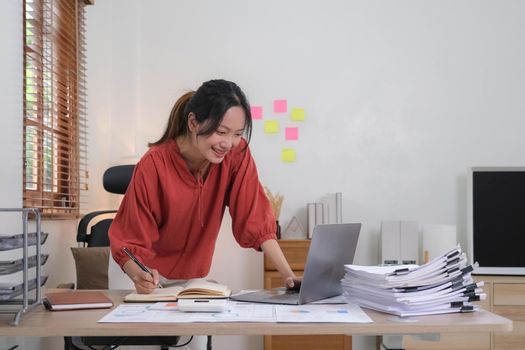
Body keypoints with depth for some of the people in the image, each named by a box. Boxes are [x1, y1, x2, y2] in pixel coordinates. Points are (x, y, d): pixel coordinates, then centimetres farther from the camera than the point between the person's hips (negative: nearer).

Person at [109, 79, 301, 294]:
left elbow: (256, 220, -12)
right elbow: (131, 242, -18)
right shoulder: (153, 165, -23)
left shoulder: (237, 153, -15)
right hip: (150, 279, -2)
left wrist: (288, 275, -22)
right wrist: (140, 277, -38)